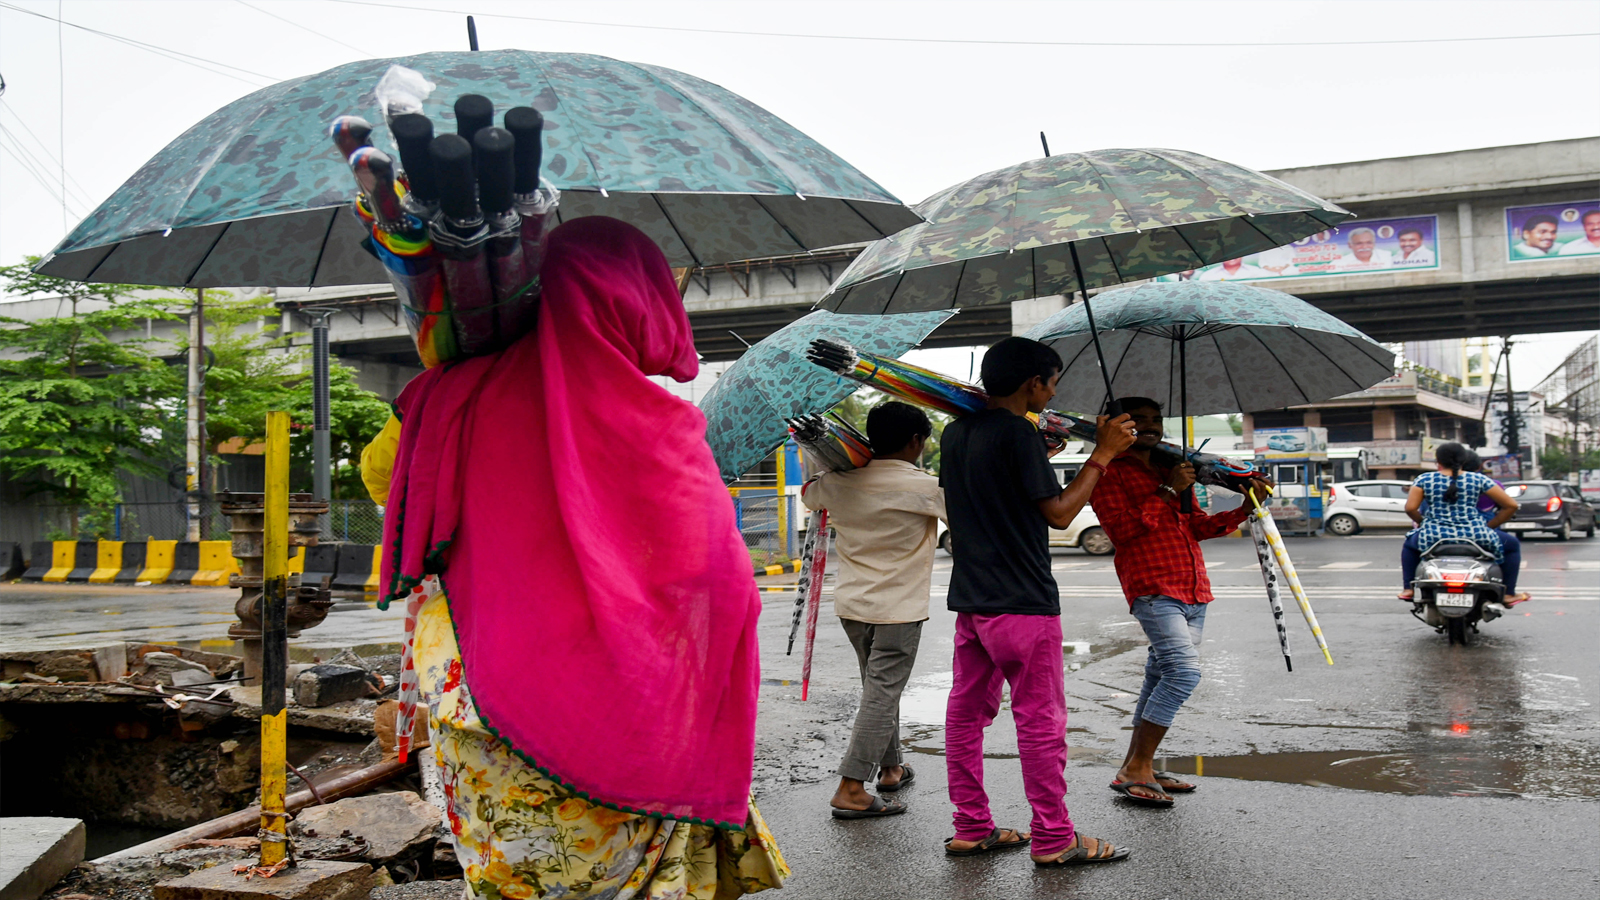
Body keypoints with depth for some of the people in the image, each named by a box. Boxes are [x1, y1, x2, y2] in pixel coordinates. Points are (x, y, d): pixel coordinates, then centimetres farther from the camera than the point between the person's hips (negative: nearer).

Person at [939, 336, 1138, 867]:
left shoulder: (955, 433, 11)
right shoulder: (1018, 433, -15)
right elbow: (1059, 513, -14)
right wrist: (1103, 454, -6)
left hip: (969, 599, 9)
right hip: (1021, 604, -9)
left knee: (967, 712, 12)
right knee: (1040, 720, 0)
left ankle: (971, 828, 19)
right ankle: (1053, 839, 7)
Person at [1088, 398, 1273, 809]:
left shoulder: (1173, 470, 23)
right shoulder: (1110, 473, -1)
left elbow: (1198, 526, 20)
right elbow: (1121, 529, -13)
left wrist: (1246, 508, 5)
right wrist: (1168, 492, -13)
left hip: (1193, 591, 8)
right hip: (1152, 589, -8)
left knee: (1162, 676, 9)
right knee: (1184, 671, -19)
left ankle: (1136, 766, 18)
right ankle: (1136, 770, -12)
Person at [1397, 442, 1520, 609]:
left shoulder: (1424, 479, 4)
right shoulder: (1479, 479, 6)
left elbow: (1410, 508, -3)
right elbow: (1511, 505, 6)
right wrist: (1491, 526, 17)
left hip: (1433, 537, 0)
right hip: (1475, 537, 0)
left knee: (1410, 544, 34)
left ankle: (1408, 588, 26)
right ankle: (1508, 594, 23)